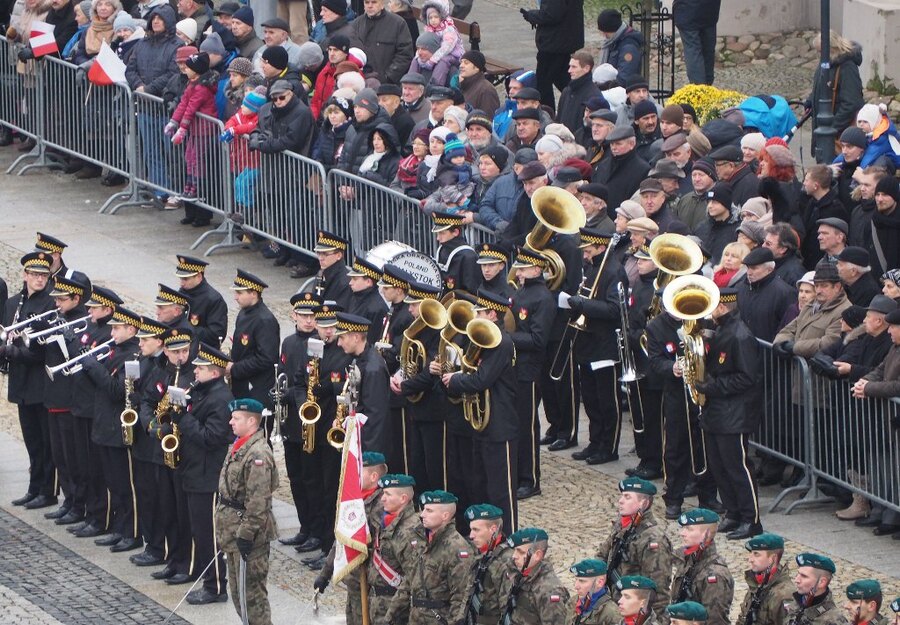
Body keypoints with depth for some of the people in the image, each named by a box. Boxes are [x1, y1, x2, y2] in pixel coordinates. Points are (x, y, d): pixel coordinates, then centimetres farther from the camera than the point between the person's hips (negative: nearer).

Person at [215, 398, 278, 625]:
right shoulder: (238, 448, 11)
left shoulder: (259, 455, -20)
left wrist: (247, 534, -23)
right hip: (232, 528, 10)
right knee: (237, 588, 17)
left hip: (247, 531, -10)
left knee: (251, 589, -5)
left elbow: (258, 502, -23)